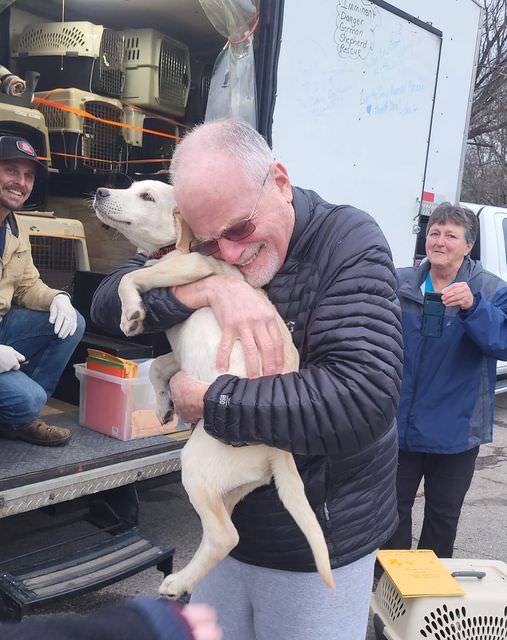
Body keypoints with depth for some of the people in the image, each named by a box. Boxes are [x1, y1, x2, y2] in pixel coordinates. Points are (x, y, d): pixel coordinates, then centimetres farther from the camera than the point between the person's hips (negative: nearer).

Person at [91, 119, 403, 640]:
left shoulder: (348, 243, -19)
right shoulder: (211, 249, -2)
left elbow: (363, 399, -31)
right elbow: (107, 304, -9)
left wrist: (208, 403, -25)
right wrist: (208, 286, -26)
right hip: (230, 526, 5)